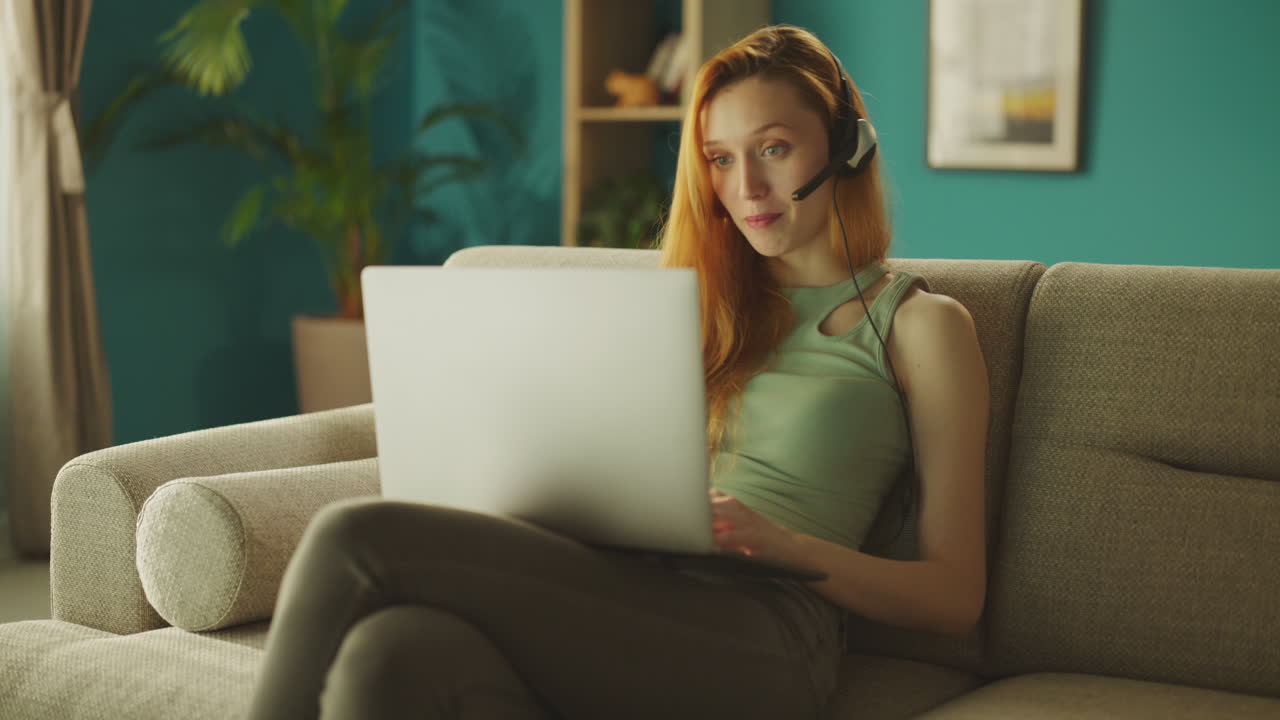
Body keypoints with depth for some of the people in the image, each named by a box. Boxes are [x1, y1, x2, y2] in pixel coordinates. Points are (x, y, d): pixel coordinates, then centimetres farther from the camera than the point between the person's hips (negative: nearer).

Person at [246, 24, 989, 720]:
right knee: (396, 649, -32)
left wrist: (785, 545, -13)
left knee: (358, 538, -25)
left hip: (764, 638, -5)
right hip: (627, 592, 6)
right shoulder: (715, 303, 28)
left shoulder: (923, 324, 9)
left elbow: (955, 598, 5)